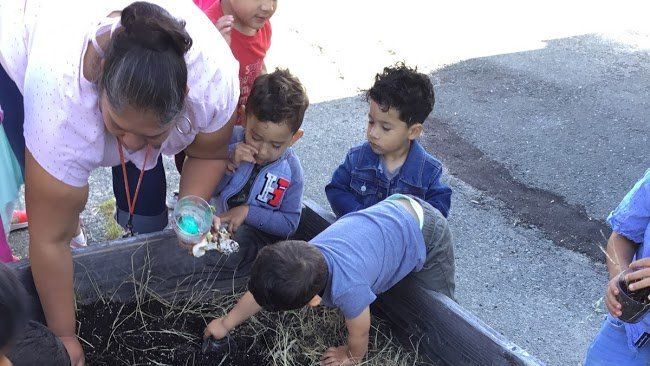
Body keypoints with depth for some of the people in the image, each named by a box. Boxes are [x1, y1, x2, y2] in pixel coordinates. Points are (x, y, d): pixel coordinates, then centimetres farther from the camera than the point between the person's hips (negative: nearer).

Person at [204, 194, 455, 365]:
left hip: (425, 232, -6)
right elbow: (259, 294, -3)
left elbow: (360, 334, -18)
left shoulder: (348, 289, -40)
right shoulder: (304, 255, -20)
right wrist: (225, 324, 10)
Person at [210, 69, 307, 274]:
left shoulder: (291, 170, -8)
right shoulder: (233, 139, -6)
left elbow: (289, 223, -8)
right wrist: (229, 162, -23)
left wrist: (248, 212, -19)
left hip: (256, 233, -2)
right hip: (216, 217, 3)